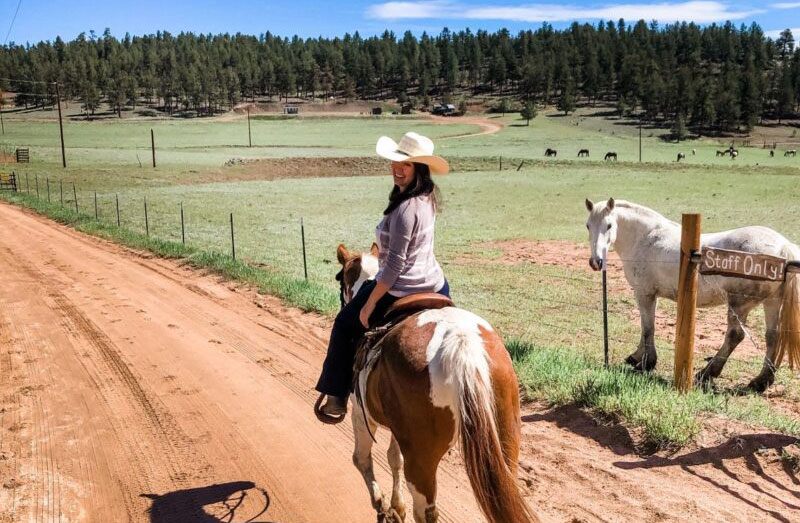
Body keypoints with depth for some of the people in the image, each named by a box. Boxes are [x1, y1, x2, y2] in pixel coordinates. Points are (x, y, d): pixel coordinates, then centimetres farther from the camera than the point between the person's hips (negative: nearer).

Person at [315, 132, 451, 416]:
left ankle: (337, 397, 21)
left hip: (402, 292, -8)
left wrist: (369, 304, -16)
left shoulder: (406, 209, -26)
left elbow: (395, 264, -24)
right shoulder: (427, 198, 2)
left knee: (346, 325, 12)